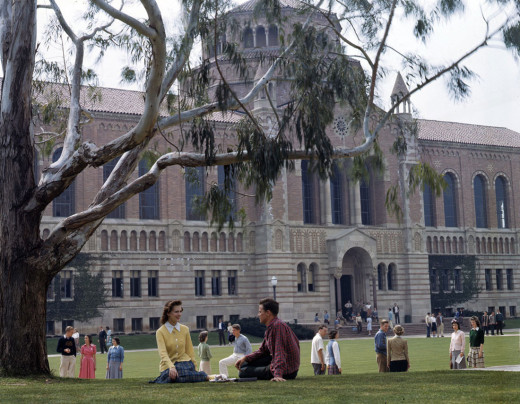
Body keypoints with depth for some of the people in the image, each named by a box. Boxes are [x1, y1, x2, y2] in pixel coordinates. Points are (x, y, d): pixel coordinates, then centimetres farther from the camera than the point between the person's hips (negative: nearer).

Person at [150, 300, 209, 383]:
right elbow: (163, 353, -18)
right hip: (168, 365, -1)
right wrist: (171, 367, -34)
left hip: (185, 362, 1)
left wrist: (194, 366, 7)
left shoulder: (185, 329, 8)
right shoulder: (160, 332, -5)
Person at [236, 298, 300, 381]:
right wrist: (245, 358, 4)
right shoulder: (271, 327, 11)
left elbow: (280, 352, -30)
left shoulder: (278, 326, -21)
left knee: (243, 372, -6)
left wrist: (278, 375, -37)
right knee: (245, 364, 16)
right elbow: (263, 350, 17)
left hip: (286, 371, -10)